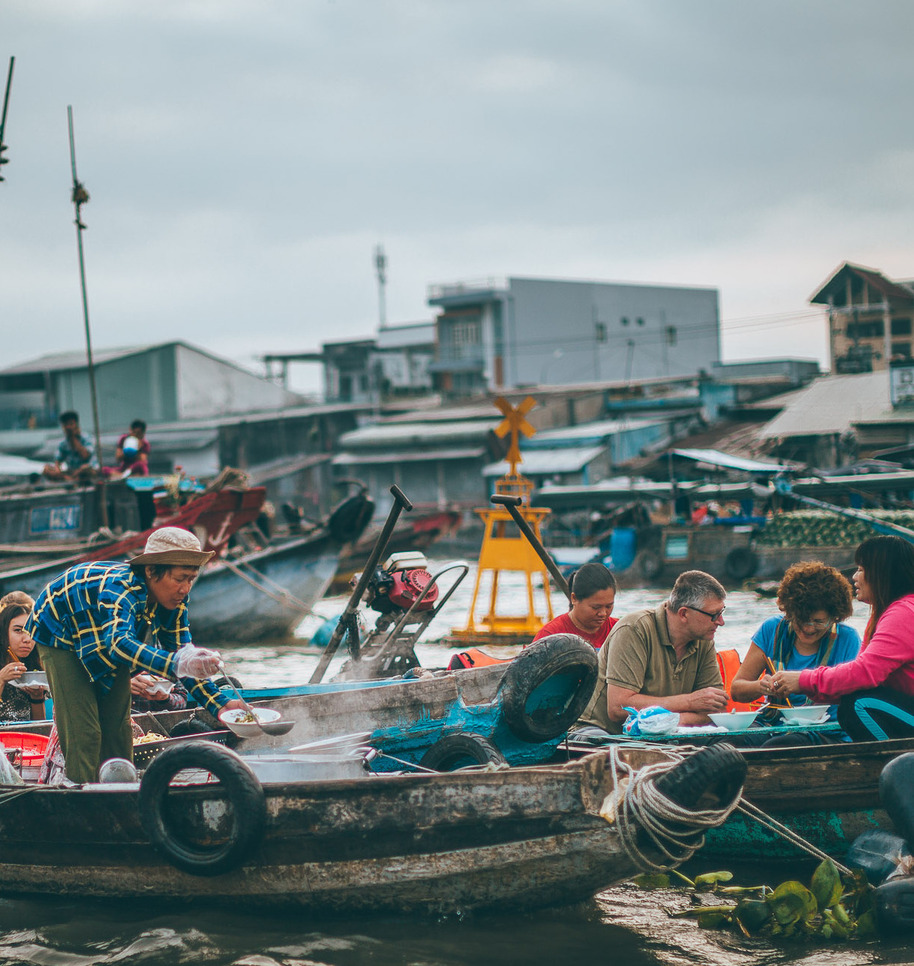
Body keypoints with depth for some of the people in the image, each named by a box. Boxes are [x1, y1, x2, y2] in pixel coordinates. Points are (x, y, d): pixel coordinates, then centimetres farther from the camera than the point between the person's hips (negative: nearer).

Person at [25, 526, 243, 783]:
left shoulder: (173, 599, -21)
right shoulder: (122, 589, -42)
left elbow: (183, 653, -12)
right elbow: (118, 642, -61)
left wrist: (219, 703, -27)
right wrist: (176, 664, -77)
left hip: (103, 641, 7)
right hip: (61, 630, -7)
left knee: (117, 724, 4)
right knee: (82, 732, -15)